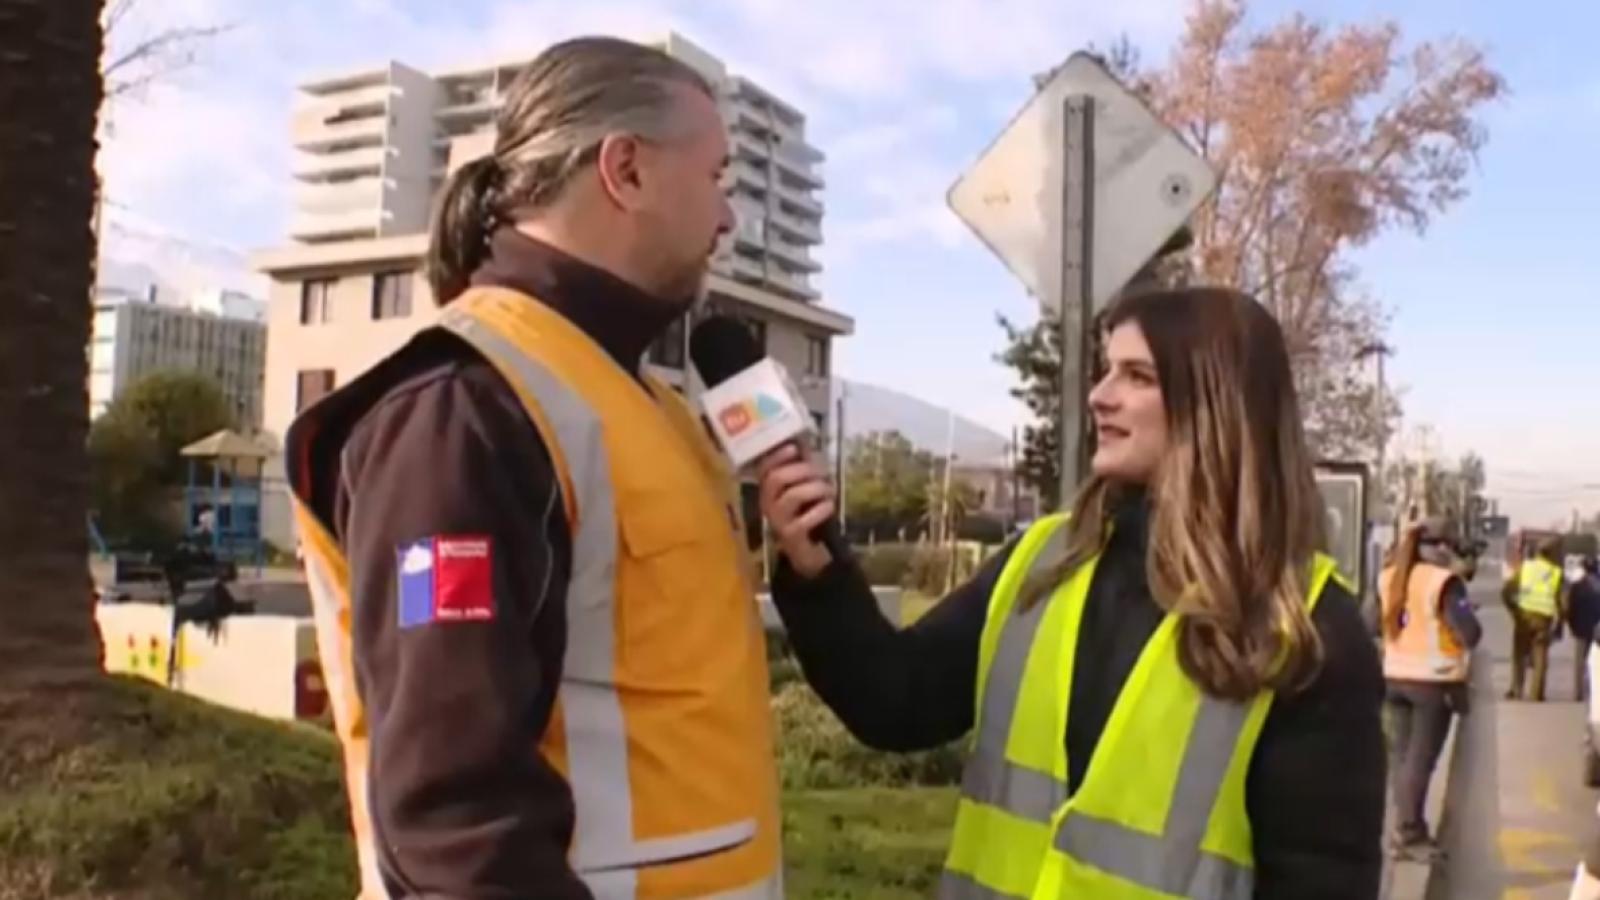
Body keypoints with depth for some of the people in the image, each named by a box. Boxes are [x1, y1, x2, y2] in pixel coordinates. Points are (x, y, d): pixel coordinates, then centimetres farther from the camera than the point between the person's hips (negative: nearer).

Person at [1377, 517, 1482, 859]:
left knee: (1400, 755, 11)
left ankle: (1406, 828, 17)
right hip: (1433, 681, -6)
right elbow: (1470, 633, -20)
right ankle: (1409, 834, 4)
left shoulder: (1389, 577, 4)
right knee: (1420, 759, 0)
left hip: (1395, 677, 6)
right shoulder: (1444, 581, -14)